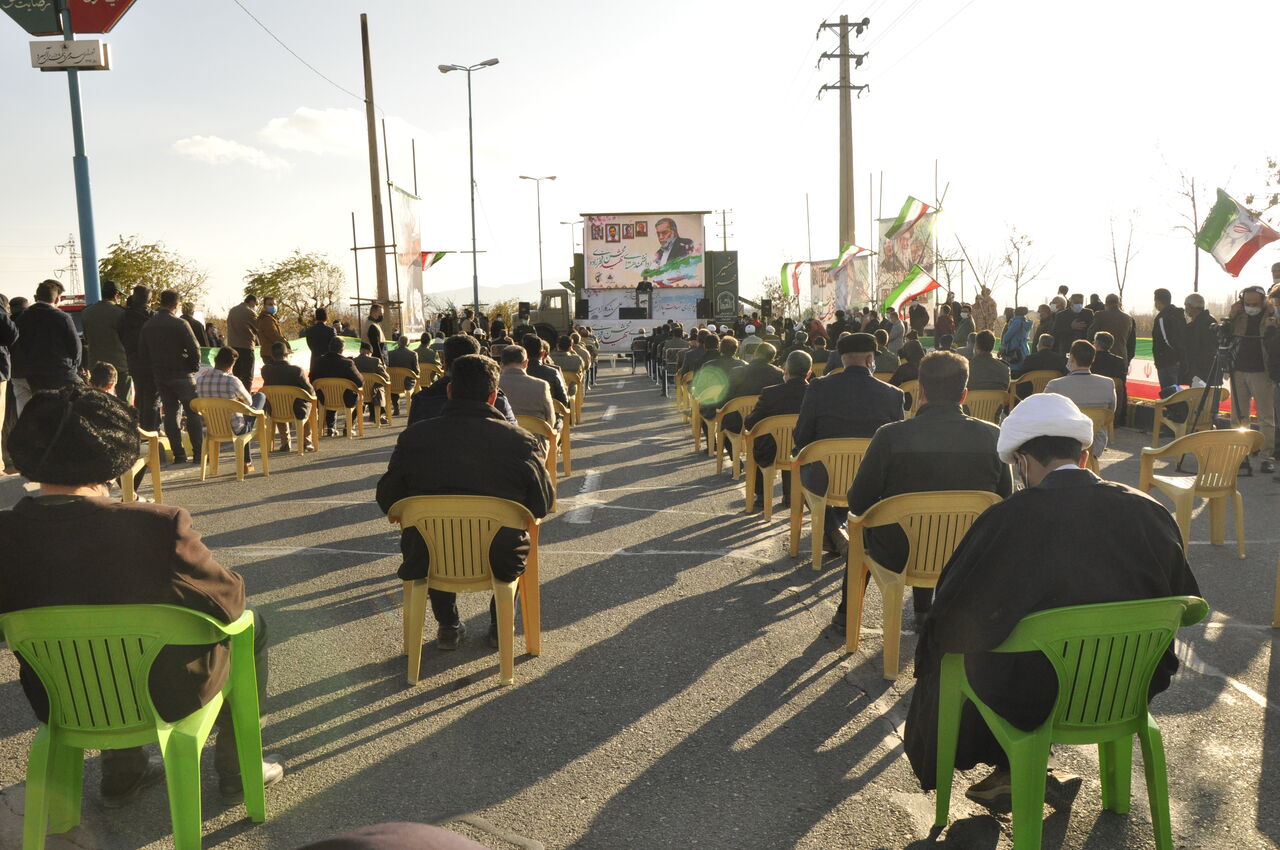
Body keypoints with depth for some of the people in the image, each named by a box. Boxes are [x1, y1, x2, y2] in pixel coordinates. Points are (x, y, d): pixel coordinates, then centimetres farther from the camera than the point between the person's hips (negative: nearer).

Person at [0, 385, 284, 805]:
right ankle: (236, 766, 31)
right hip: (163, 698, -4)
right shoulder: (156, 526, -31)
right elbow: (229, 602, -18)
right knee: (251, 625, 22)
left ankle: (122, 773, 41)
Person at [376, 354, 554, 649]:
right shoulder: (520, 440, -14)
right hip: (500, 563, -1)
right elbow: (544, 504, -3)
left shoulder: (414, 436, -11)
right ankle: (500, 624, 37)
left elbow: (387, 501, 0)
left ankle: (448, 625, 40)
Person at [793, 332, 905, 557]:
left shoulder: (818, 388, -11)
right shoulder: (893, 394, -8)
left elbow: (801, 439, -5)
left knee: (804, 469, 33)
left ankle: (834, 530, 23)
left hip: (825, 481, -1)